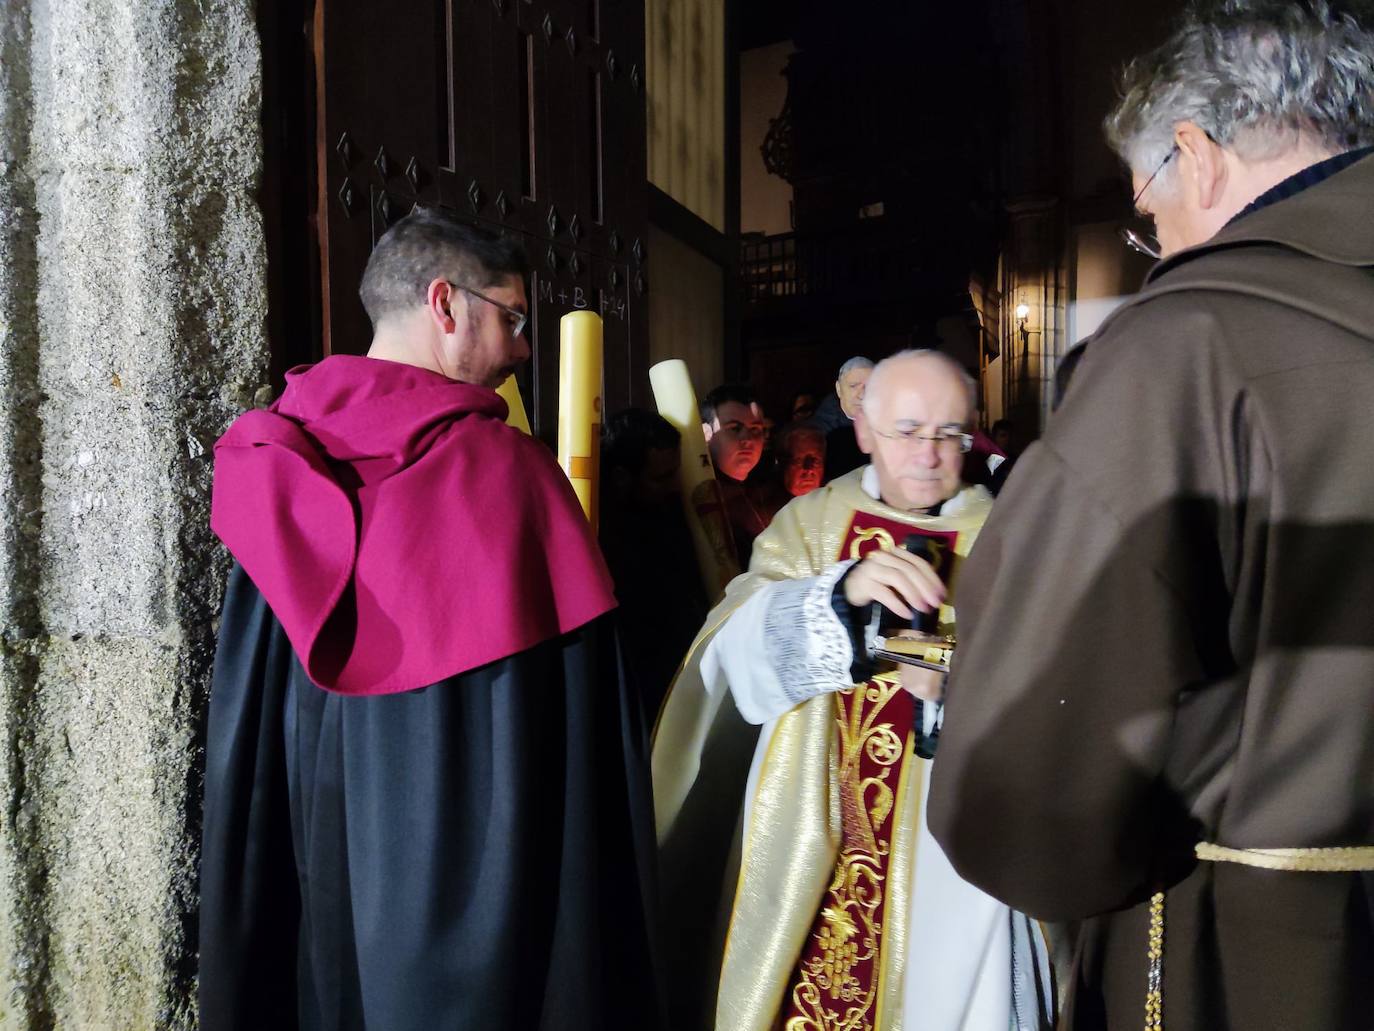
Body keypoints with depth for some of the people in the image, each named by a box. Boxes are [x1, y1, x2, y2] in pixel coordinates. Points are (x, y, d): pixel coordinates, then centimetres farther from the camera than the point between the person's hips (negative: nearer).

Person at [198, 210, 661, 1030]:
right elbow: (573, 731, -17)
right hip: (476, 867, -4)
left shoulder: (269, 466, -3)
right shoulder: (503, 464, -18)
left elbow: (248, 708, 5)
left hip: (313, 866, 5)